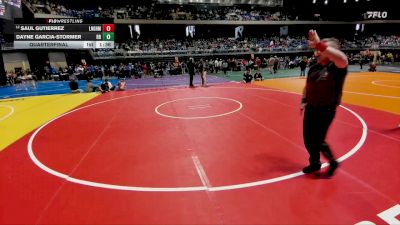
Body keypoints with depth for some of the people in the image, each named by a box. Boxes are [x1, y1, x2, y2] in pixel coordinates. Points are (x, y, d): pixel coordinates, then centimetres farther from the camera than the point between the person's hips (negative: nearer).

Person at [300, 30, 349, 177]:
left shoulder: (336, 68, -16)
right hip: (311, 108, 7)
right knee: (308, 139, 12)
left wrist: (320, 44, -45)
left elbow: (343, 59, -41)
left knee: (318, 140, -3)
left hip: (326, 110, -7)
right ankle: (315, 163, 35)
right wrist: (304, 101, 10)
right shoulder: (314, 68, 6)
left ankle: (333, 162, 25)